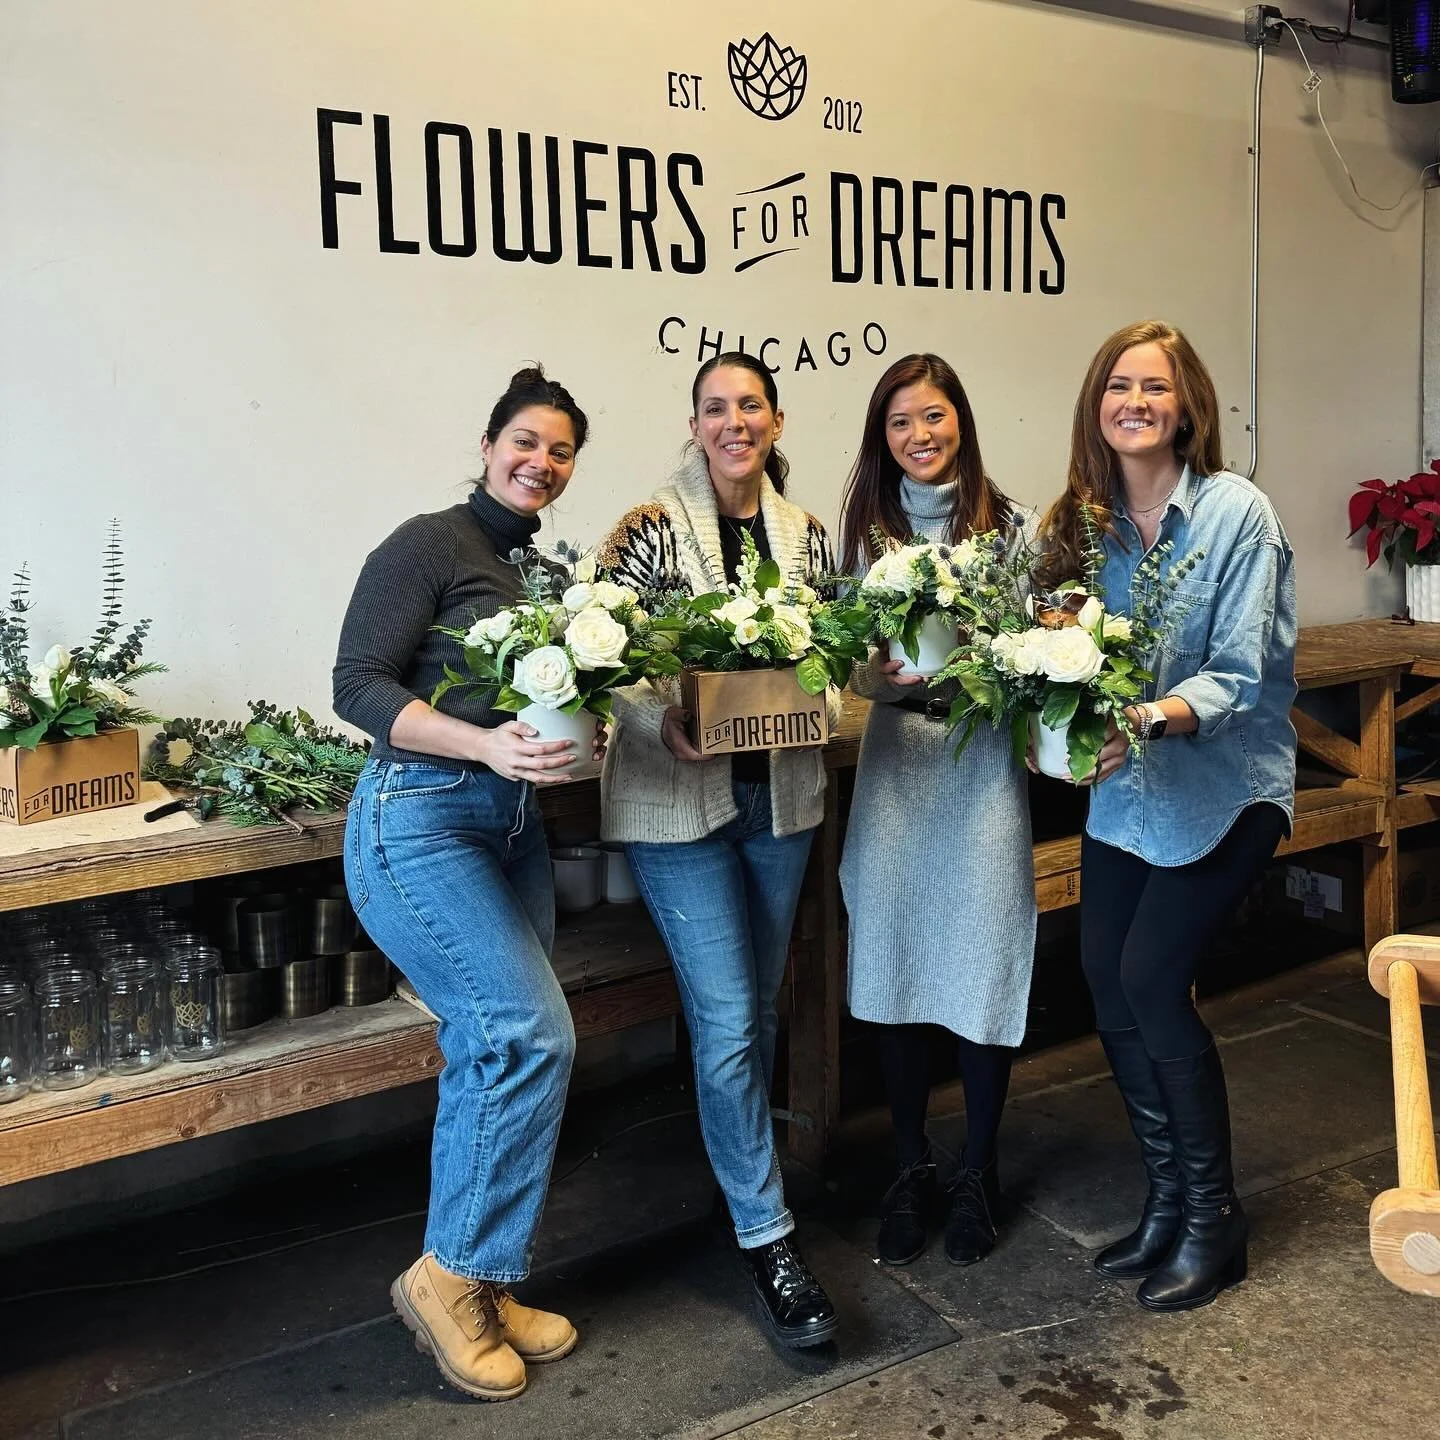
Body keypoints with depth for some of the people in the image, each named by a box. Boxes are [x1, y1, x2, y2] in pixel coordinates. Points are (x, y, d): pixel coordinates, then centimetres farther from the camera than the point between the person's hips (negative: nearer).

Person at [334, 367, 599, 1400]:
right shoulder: (429, 545, -6)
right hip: (420, 819, -7)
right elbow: (358, 685, -14)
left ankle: (480, 1288, 22)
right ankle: (452, 1274, 4)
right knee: (533, 1034, -15)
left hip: (513, 824, 7)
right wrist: (488, 744, -25)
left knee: (496, 1054, 8)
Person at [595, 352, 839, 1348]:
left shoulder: (806, 533, 7)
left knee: (759, 1007, 17)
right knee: (728, 1021, -5)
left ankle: (742, 1166, 38)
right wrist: (666, 722, -28)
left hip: (781, 791, 5)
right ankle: (768, 1237, 8)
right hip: (678, 796, -5)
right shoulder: (654, 526, -8)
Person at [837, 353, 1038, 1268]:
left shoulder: (1006, 524, 1)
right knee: (896, 961, 5)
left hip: (983, 755, -2)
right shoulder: (867, 528, 9)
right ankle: (913, 1166, 23)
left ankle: (978, 1172, 21)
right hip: (896, 752, 2)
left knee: (983, 961, 1)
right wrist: (885, 673, -13)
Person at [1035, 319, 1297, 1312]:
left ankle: (1214, 1219, 11)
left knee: (1151, 977, -12)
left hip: (1221, 785, -5)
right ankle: (1167, 1201, 24)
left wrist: (1148, 720, -33)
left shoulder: (1237, 512, -12)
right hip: (1122, 791, 5)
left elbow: (1239, 676, -16)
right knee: (1106, 981, 3)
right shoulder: (1085, 520, 5)